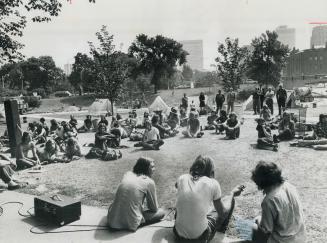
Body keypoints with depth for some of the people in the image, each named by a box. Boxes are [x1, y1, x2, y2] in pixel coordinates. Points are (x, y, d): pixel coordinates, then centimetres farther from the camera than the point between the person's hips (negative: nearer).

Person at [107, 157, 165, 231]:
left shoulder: (127, 174, 7)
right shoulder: (149, 182, -7)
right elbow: (154, 208, 4)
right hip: (130, 224, -5)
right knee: (161, 212, 9)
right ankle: (136, 224, 1)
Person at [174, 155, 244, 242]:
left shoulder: (182, 178, -4)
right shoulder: (212, 183, -13)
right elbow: (222, 213, -1)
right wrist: (232, 193, 14)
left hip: (179, 234, 3)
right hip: (200, 237, -3)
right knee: (230, 200, 16)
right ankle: (221, 230, 43)